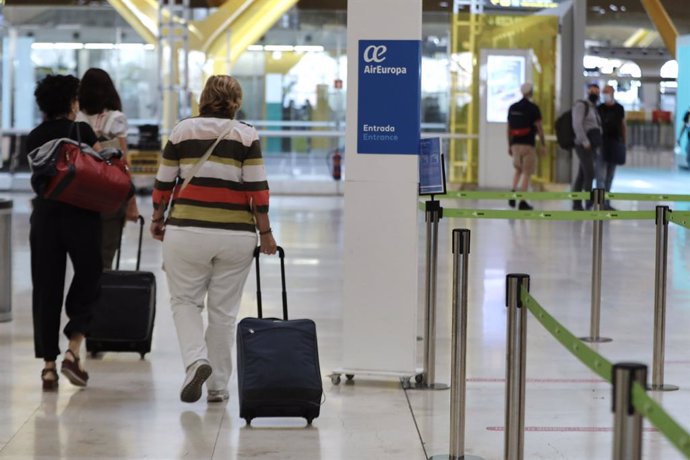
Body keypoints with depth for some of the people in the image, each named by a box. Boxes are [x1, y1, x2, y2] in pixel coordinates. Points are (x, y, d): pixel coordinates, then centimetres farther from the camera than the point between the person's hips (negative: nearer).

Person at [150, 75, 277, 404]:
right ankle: (217, 386, 13)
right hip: (236, 235, 0)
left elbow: (164, 183, 4)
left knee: (185, 300, 14)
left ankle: (196, 360, -10)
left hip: (187, 232, 0)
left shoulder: (182, 131, 3)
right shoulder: (246, 135, 0)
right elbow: (258, 188, -5)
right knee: (224, 310, 10)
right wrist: (265, 232, 2)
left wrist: (157, 219, 18)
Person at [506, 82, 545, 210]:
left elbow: (509, 128, 11)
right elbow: (539, 128, -10)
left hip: (515, 144, 5)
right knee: (527, 173, 1)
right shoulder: (533, 108, -8)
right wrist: (543, 145, -2)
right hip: (528, 144, -5)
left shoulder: (512, 108, 8)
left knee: (518, 170, 22)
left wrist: (509, 146, 18)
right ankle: (522, 202, -2)